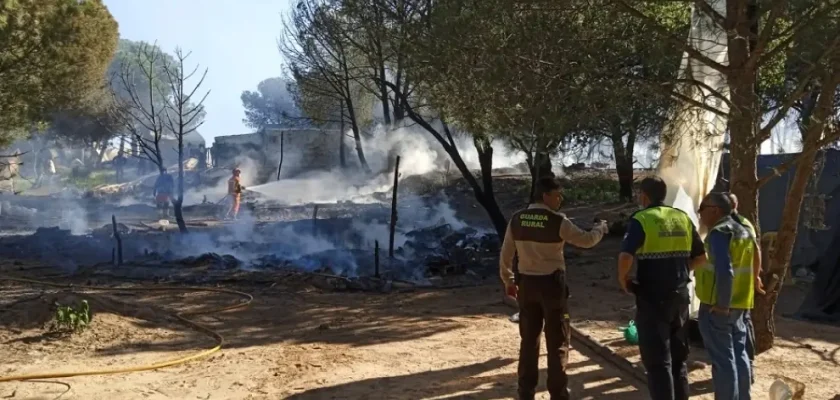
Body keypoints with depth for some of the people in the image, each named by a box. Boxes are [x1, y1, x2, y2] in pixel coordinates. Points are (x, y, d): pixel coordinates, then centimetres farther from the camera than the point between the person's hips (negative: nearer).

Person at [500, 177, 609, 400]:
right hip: (551, 283, -4)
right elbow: (586, 240, -8)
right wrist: (601, 228, 12)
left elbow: (506, 254, 5)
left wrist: (508, 281, 17)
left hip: (526, 283, 5)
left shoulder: (517, 220, 0)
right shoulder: (557, 221, -14)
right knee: (557, 342, 6)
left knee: (528, 339, 14)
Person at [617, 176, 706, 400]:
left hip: (652, 299, -6)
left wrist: (623, 280, -8)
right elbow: (700, 256, 12)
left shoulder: (641, 220, -11)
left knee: (657, 361, 1)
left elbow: (626, 257, -24)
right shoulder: (683, 218, 7)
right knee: (679, 357, 17)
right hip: (680, 296, 6)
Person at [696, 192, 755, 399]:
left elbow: (724, 271, -26)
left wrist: (721, 304, -20)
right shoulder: (743, 231, 14)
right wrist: (729, 302, 18)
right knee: (739, 355, 16)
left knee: (723, 359, -3)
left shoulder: (719, 233, -15)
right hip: (739, 304, 9)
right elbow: (747, 267, 18)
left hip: (717, 307, -9)